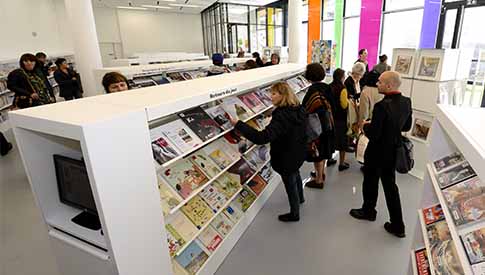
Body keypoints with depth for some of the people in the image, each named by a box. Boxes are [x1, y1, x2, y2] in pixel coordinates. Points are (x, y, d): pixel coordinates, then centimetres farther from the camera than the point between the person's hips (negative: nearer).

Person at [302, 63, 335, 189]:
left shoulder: (313, 89, -21)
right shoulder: (327, 87, 2)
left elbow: (305, 107, -24)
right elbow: (331, 104, 7)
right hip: (327, 122, 8)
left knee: (317, 151, 3)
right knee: (323, 149, 22)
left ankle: (319, 180, 15)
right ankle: (321, 172, 40)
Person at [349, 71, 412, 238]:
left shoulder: (382, 106, -28)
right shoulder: (406, 102, -4)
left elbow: (373, 135, -24)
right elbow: (407, 126, 9)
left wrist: (366, 126, -6)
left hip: (377, 153, -7)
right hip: (393, 152, 7)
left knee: (370, 183, 16)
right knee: (390, 186, 17)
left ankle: (368, 211, 39)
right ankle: (398, 226, 24)